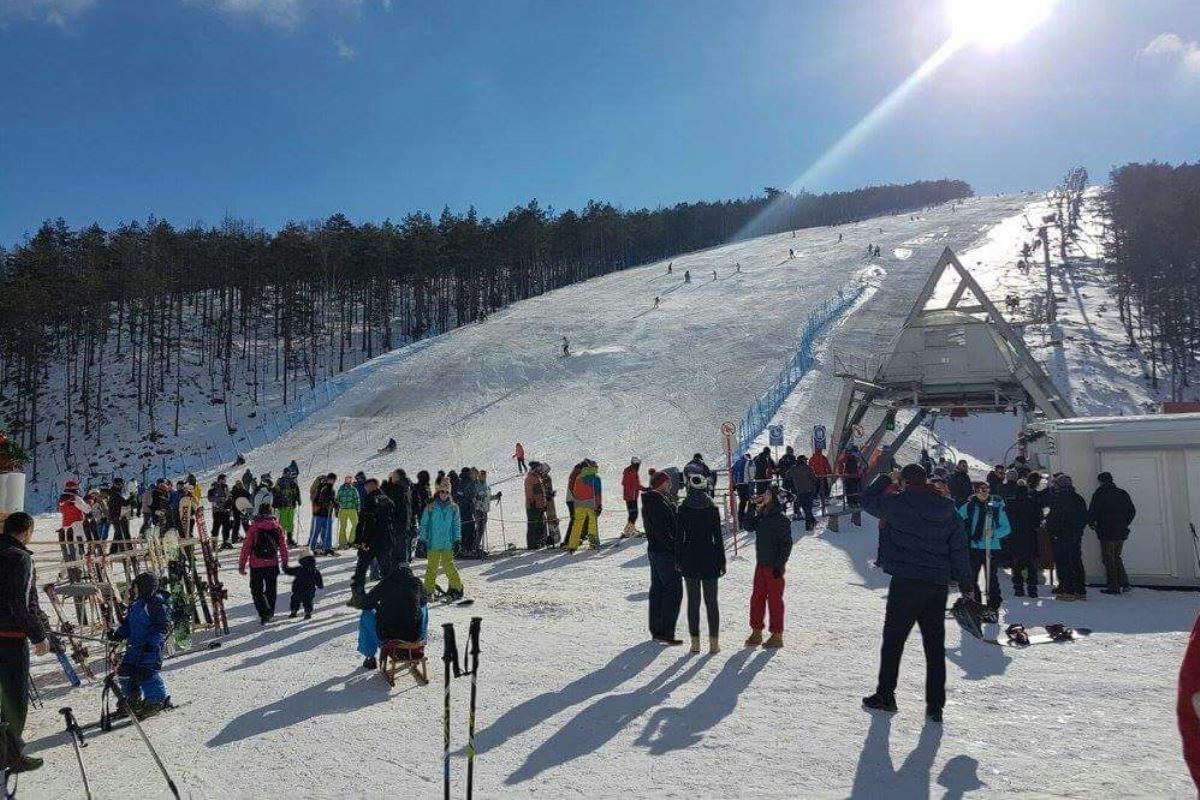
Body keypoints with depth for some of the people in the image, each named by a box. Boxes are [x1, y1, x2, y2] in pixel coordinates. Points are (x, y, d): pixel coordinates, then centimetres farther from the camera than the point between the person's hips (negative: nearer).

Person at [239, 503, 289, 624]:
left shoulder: (254, 526, -10)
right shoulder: (277, 526, -1)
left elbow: (246, 547, -9)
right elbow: (283, 545, 5)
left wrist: (241, 564, 0)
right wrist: (285, 562, 16)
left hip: (256, 564, -3)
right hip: (273, 564, 3)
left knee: (257, 590, 5)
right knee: (271, 589, 17)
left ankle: (265, 612, -12)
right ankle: (270, 613, 28)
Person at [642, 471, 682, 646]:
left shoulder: (649, 502, 12)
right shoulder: (659, 502, -20)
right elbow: (661, 531, -24)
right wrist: (674, 548, -20)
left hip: (654, 551, 10)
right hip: (665, 553, -10)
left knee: (657, 589, 15)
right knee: (674, 590, -4)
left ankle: (656, 631, 22)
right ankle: (665, 632, -2)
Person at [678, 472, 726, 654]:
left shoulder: (683, 509, -5)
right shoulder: (713, 509, -5)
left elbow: (679, 537, -3)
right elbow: (718, 538, -3)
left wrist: (678, 560, 6)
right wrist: (721, 561, 4)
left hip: (689, 558, 0)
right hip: (709, 558, 0)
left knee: (693, 601, 7)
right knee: (711, 601, 8)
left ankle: (695, 641, 9)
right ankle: (714, 642, 8)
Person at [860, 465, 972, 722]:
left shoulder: (899, 504, -10)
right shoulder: (948, 511, 6)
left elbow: (867, 501, 4)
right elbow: (959, 549, 9)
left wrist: (886, 478, 15)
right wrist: (965, 584, 16)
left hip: (906, 583, -4)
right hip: (938, 585, 5)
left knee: (893, 640, 7)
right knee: (935, 645, 10)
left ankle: (885, 696, 14)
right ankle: (935, 705, 12)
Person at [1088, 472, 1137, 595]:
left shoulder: (1099, 494, -10)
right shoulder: (1123, 493, 9)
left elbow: (1092, 512, -12)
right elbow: (1132, 511, 15)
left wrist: (1091, 523, 6)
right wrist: (1125, 524, 22)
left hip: (1106, 532, -6)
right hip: (1121, 533, 6)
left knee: (1109, 559, 0)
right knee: (1116, 557, 18)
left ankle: (1113, 587, 0)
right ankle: (1124, 583, 12)